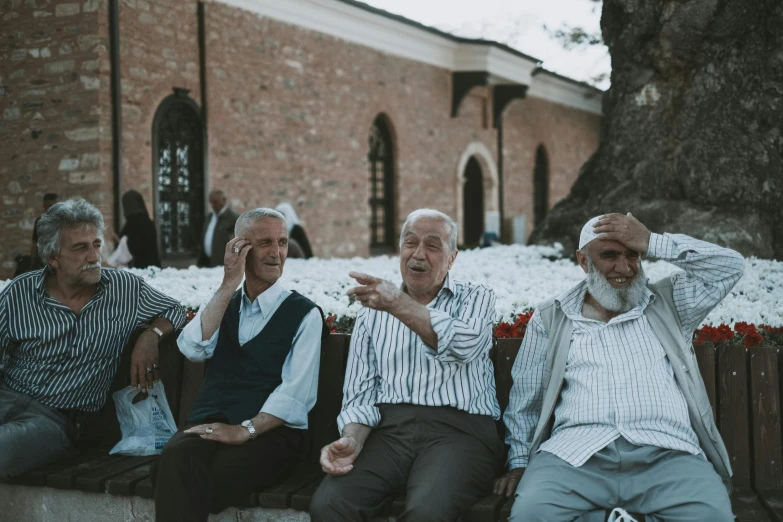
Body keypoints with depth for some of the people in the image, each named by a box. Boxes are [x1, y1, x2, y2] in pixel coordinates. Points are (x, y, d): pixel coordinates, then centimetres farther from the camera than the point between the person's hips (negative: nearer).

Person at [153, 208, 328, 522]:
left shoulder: (304, 314, 4)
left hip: (269, 433, -4)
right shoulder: (222, 304, 19)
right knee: (176, 457, -33)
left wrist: (245, 429, -20)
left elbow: (297, 393, -8)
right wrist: (229, 284, -5)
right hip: (210, 425, 4)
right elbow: (192, 349, -2)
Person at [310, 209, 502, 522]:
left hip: (459, 429, -2)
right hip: (389, 428, 3)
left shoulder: (476, 298, 11)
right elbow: (360, 393, 11)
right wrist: (352, 440, -10)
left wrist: (399, 305, -24)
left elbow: (464, 345, -13)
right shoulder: (372, 313, 18)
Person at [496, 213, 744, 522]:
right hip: (576, 453, 0)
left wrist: (653, 243, 7)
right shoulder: (551, 319, 19)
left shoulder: (668, 303, 21)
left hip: (667, 454, 1)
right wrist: (519, 462, 13)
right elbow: (525, 401, 21)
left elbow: (730, 267, 11)